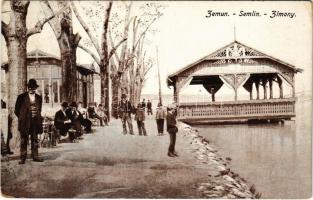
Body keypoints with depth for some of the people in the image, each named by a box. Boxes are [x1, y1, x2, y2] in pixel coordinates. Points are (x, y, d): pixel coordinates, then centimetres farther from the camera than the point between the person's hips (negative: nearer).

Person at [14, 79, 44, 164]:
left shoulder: (39, 98, 10)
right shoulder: (22, 97, 0)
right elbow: (16, 110, 5)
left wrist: (38, 117, 10)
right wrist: (22, 118, 3)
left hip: (35, 121, 3)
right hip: (25, 122, -3)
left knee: (35, 140, 7)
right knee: (24, 140, 0)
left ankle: (35, 156, 13)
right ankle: (23, 158, 3)